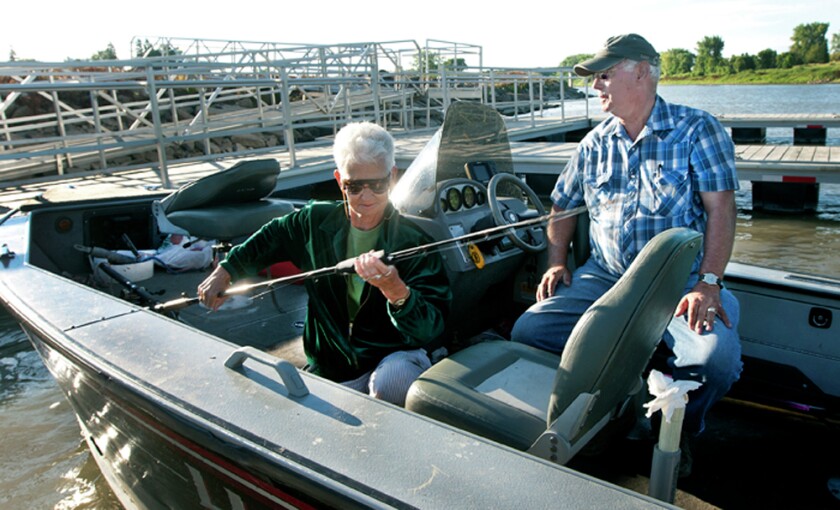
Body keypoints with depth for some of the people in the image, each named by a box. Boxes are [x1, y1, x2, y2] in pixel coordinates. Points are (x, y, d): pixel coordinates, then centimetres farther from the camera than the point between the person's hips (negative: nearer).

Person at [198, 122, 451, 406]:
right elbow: (270, 237, 23)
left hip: (394, 356, -4)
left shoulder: (413, 241, -14)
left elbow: (430, 330, -22)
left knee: (391, 380, -37)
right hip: (329, 369, 5)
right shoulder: (316, 222, 0)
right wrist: (227, 270, 17)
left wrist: (396, 290, -41)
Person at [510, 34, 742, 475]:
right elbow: (563, 205, 22)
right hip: (604, 276, 4)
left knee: (715, 357, -30)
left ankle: (676, 431, 4)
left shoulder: (696, 129, 1)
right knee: (527, 333, -16)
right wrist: (556, 261, 6)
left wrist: (708, 283, -18)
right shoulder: (595, 142, 14)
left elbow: (720, 207, -7)